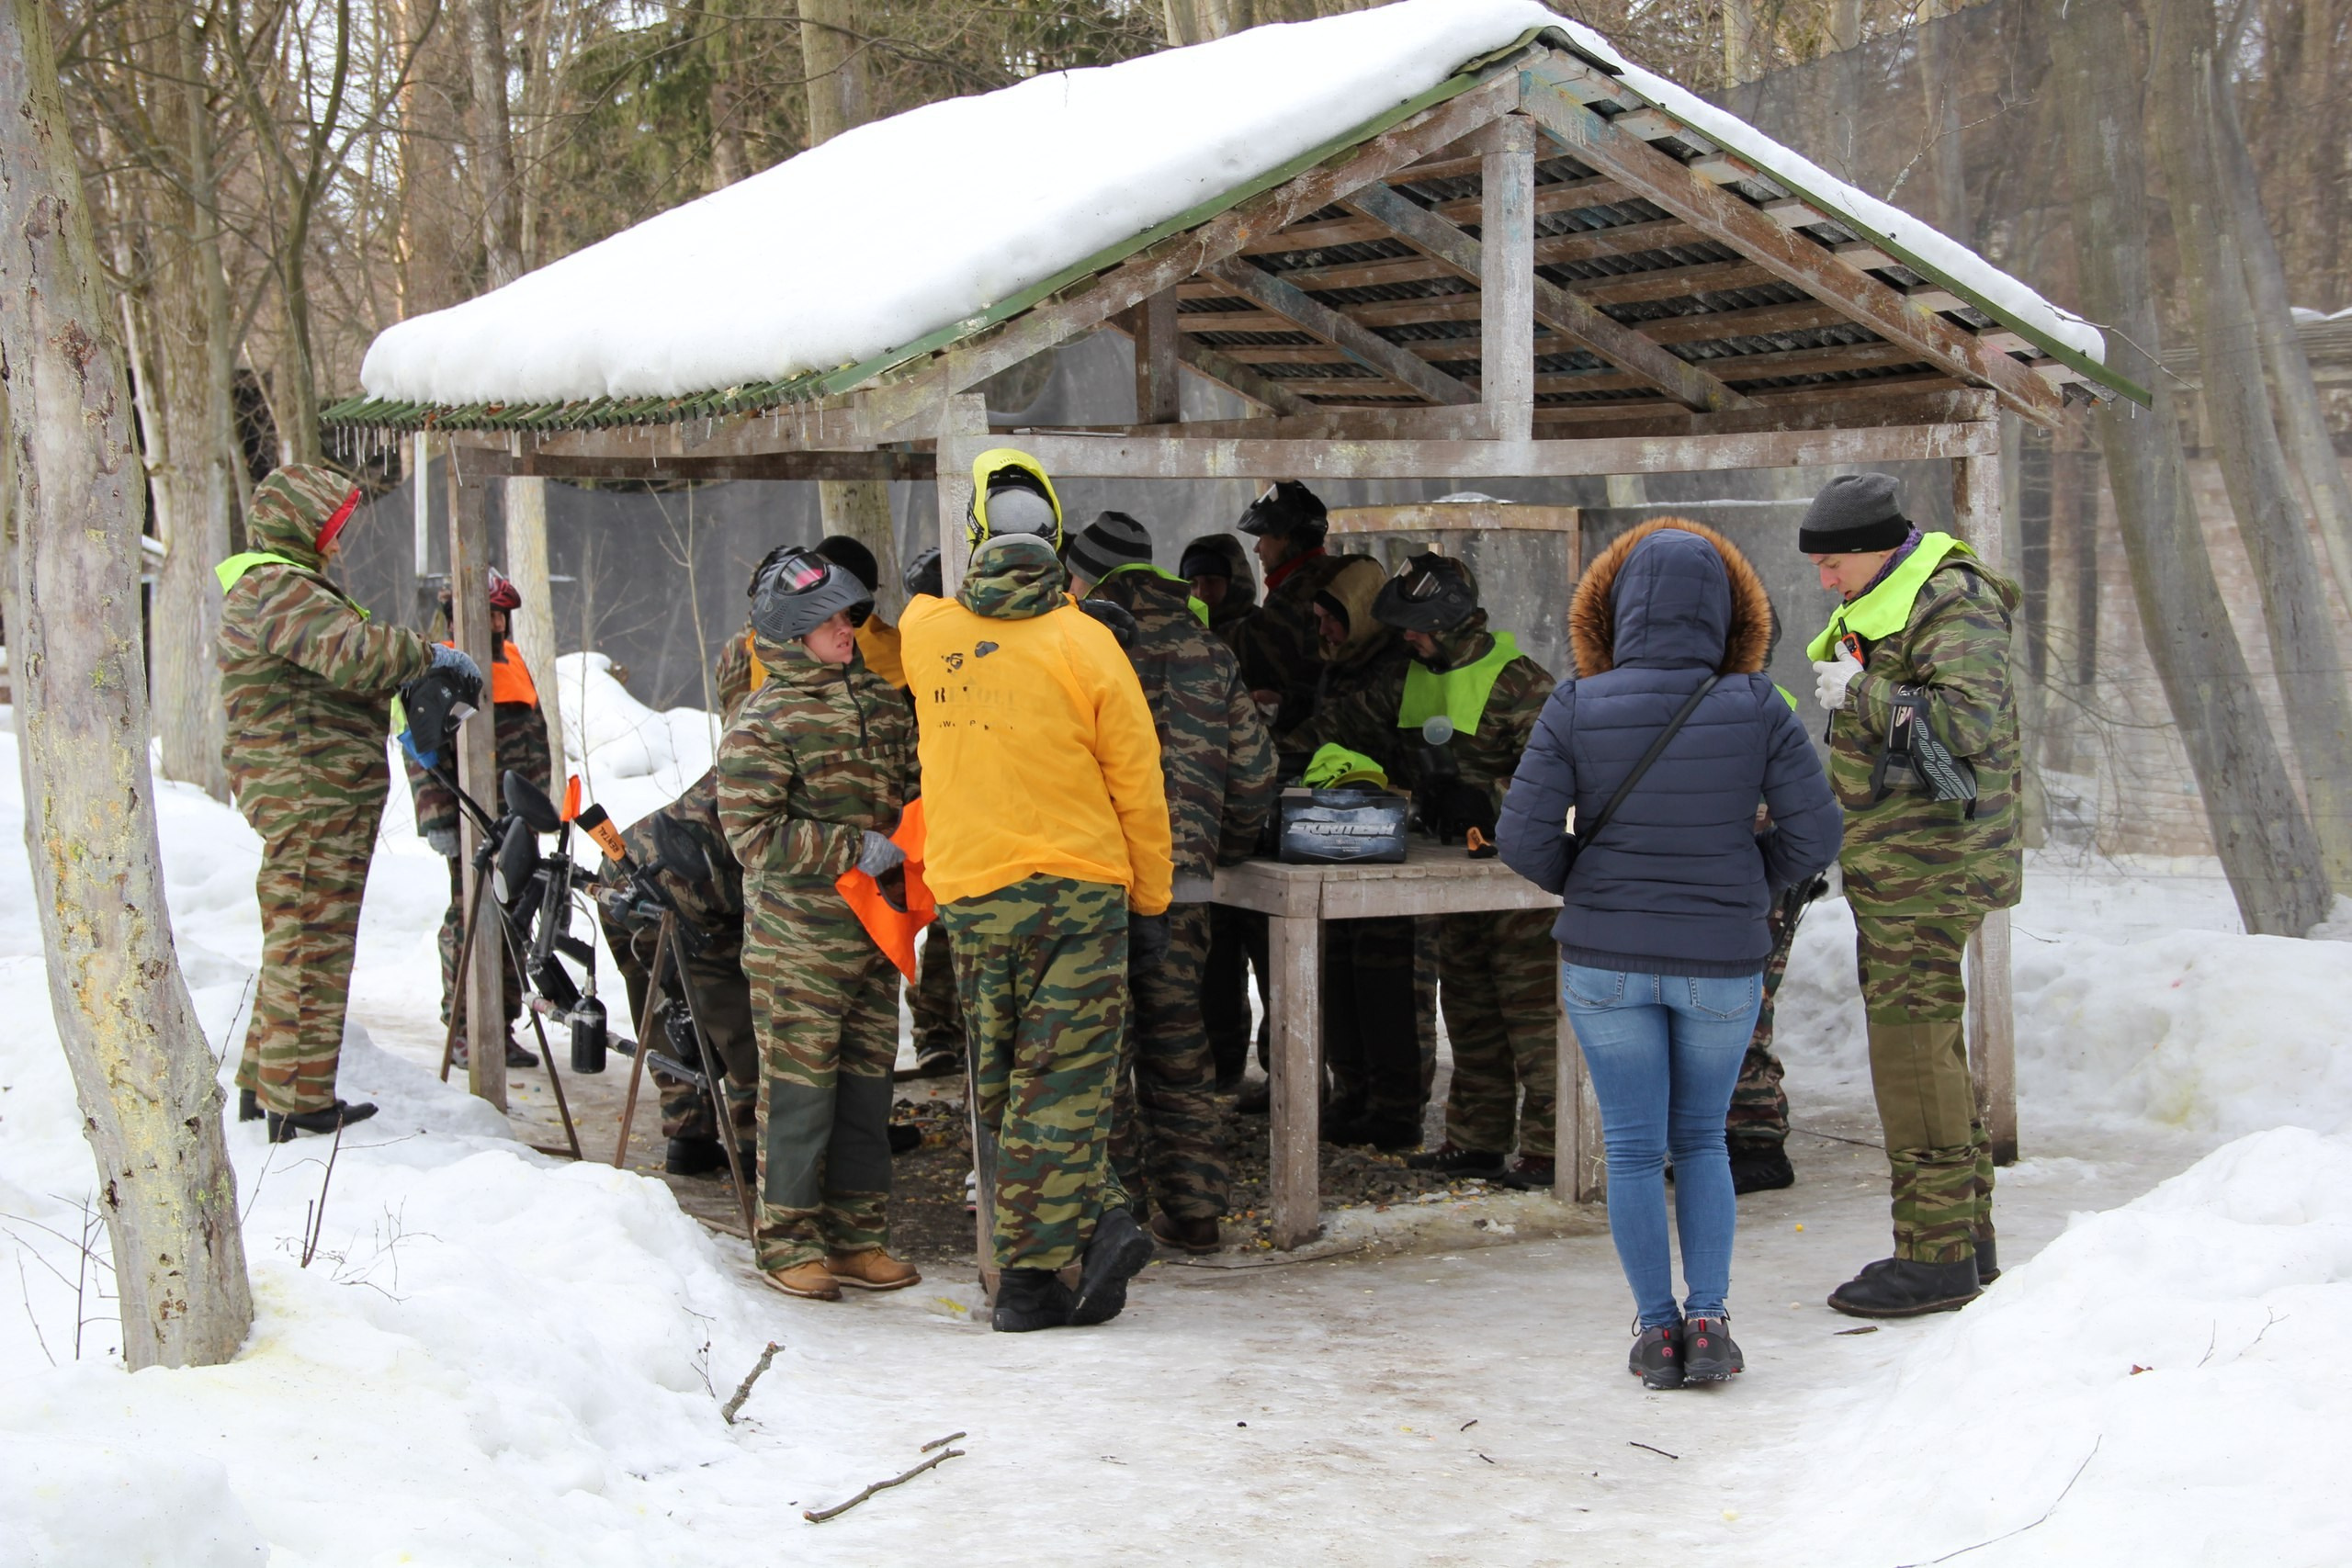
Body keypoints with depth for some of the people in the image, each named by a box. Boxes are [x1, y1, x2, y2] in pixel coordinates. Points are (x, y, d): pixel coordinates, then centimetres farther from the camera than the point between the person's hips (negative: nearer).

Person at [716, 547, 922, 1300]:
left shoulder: (884, 704, 10)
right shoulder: (762, 722, -9)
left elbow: (914, 791, 23)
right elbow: (754, 834, -15)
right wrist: (857, 850, -18)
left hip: (875, 934, 6)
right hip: (796, 936, -6)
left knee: (867, 1084, 10)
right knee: (799, 1087, -1)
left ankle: (856, 1236, 20)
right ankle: (788, 1241, 10)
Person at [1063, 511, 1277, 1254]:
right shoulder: (1209, 654, 10)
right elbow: (1253, 769, 11)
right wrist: (1222, 846, 25)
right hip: (1184, 878, 5)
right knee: (1176, 1040, 14)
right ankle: (1193, 1206, 17)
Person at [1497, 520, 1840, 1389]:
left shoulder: (1576, 711, -12)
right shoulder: (1757, 712, -11)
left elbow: (1524, 837, -11)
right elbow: (1814, 833, -7)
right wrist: (1745, 886, 11)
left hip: (1606, 958, -1)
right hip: (1723, 961, 1)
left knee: (1634, 1146, 11)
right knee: (1702, 1140, 17)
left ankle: (1657, 1329, 13)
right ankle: (1708, 1319, 9)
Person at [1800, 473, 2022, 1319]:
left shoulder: (1954, 607, -15)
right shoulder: (1878, 607, 16)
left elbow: (1970, 720, -28)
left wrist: (1862, 692, -22)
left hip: (1928, 867, -10)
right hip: (1888, 866, 10)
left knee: (1913, 1050, -9)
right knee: (1926, 1047, 14)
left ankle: (1935, 1256, -4)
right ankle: (1967, 1236, 22)